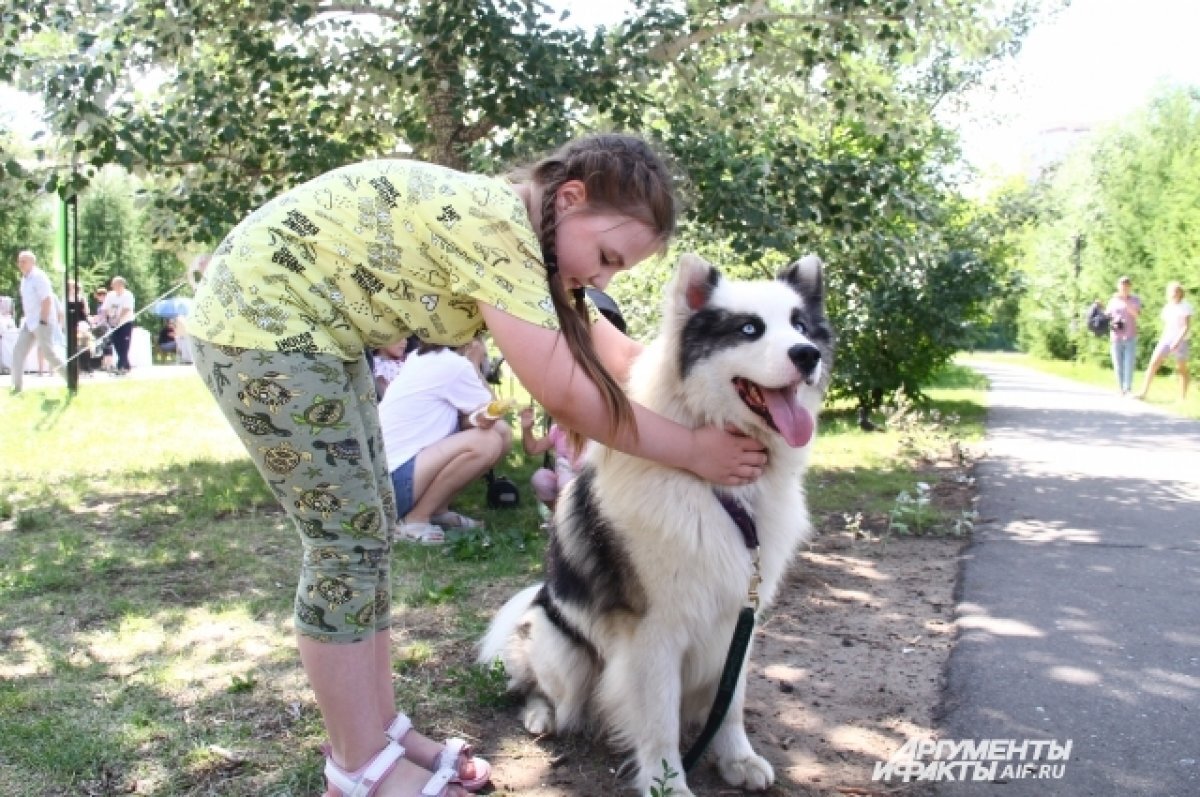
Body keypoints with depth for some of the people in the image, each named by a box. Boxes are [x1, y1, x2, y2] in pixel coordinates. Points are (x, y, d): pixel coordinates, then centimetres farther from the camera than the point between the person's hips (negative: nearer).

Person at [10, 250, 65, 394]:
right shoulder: (25, 279, 13)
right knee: (18, 351, 4)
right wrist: (26, 318, 16)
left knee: (48, 353, -8)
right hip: (30, 323, 9)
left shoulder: (38, 277, -14)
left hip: (43, 322, -9)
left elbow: (47, 300, -20)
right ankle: (17, 386, 8)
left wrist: (43, 321, -23)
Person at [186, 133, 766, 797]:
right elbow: (564, 394, -27)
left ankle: (379, 733, 20)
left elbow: (606, 349, 9)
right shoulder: (496, 222, -25)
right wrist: (691, 449, -19)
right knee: (347, 539, -6)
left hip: (310, 327, 10)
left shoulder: (512, 226, 4)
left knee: (366, 528, 9)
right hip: (257, 319, -10)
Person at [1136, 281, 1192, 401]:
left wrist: (1178, 340, -20)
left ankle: (1183, 398, 8)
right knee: (1153, 363, -8)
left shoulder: (1185, 307, -5)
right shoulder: (1167, 307, 12)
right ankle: (1143, 392, -10)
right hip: (1166, 340, 5)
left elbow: (1187, 326, -10)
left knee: (1181, 369, 2)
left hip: (1181, 341, -5)